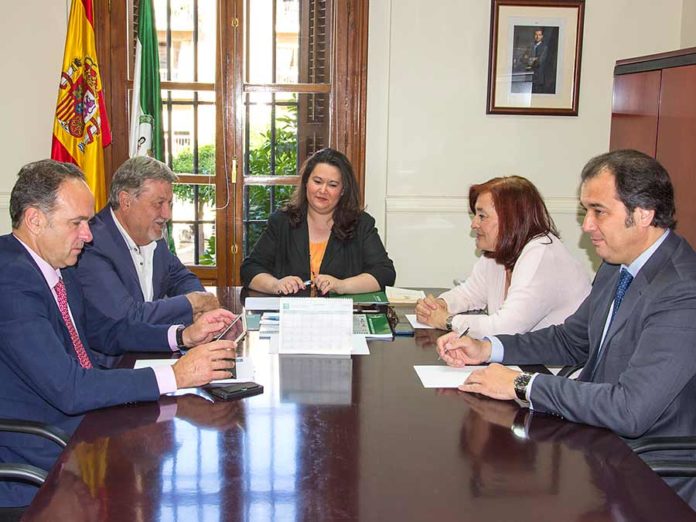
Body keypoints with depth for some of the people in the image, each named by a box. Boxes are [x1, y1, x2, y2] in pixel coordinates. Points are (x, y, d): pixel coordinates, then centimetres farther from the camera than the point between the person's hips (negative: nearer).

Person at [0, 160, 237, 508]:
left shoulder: (55, 267, 6)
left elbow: (106, 329, 19)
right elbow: (68, 389, -28)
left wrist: (184, 335, 2)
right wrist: (175, 376, -25)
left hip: (83, 413, 9)